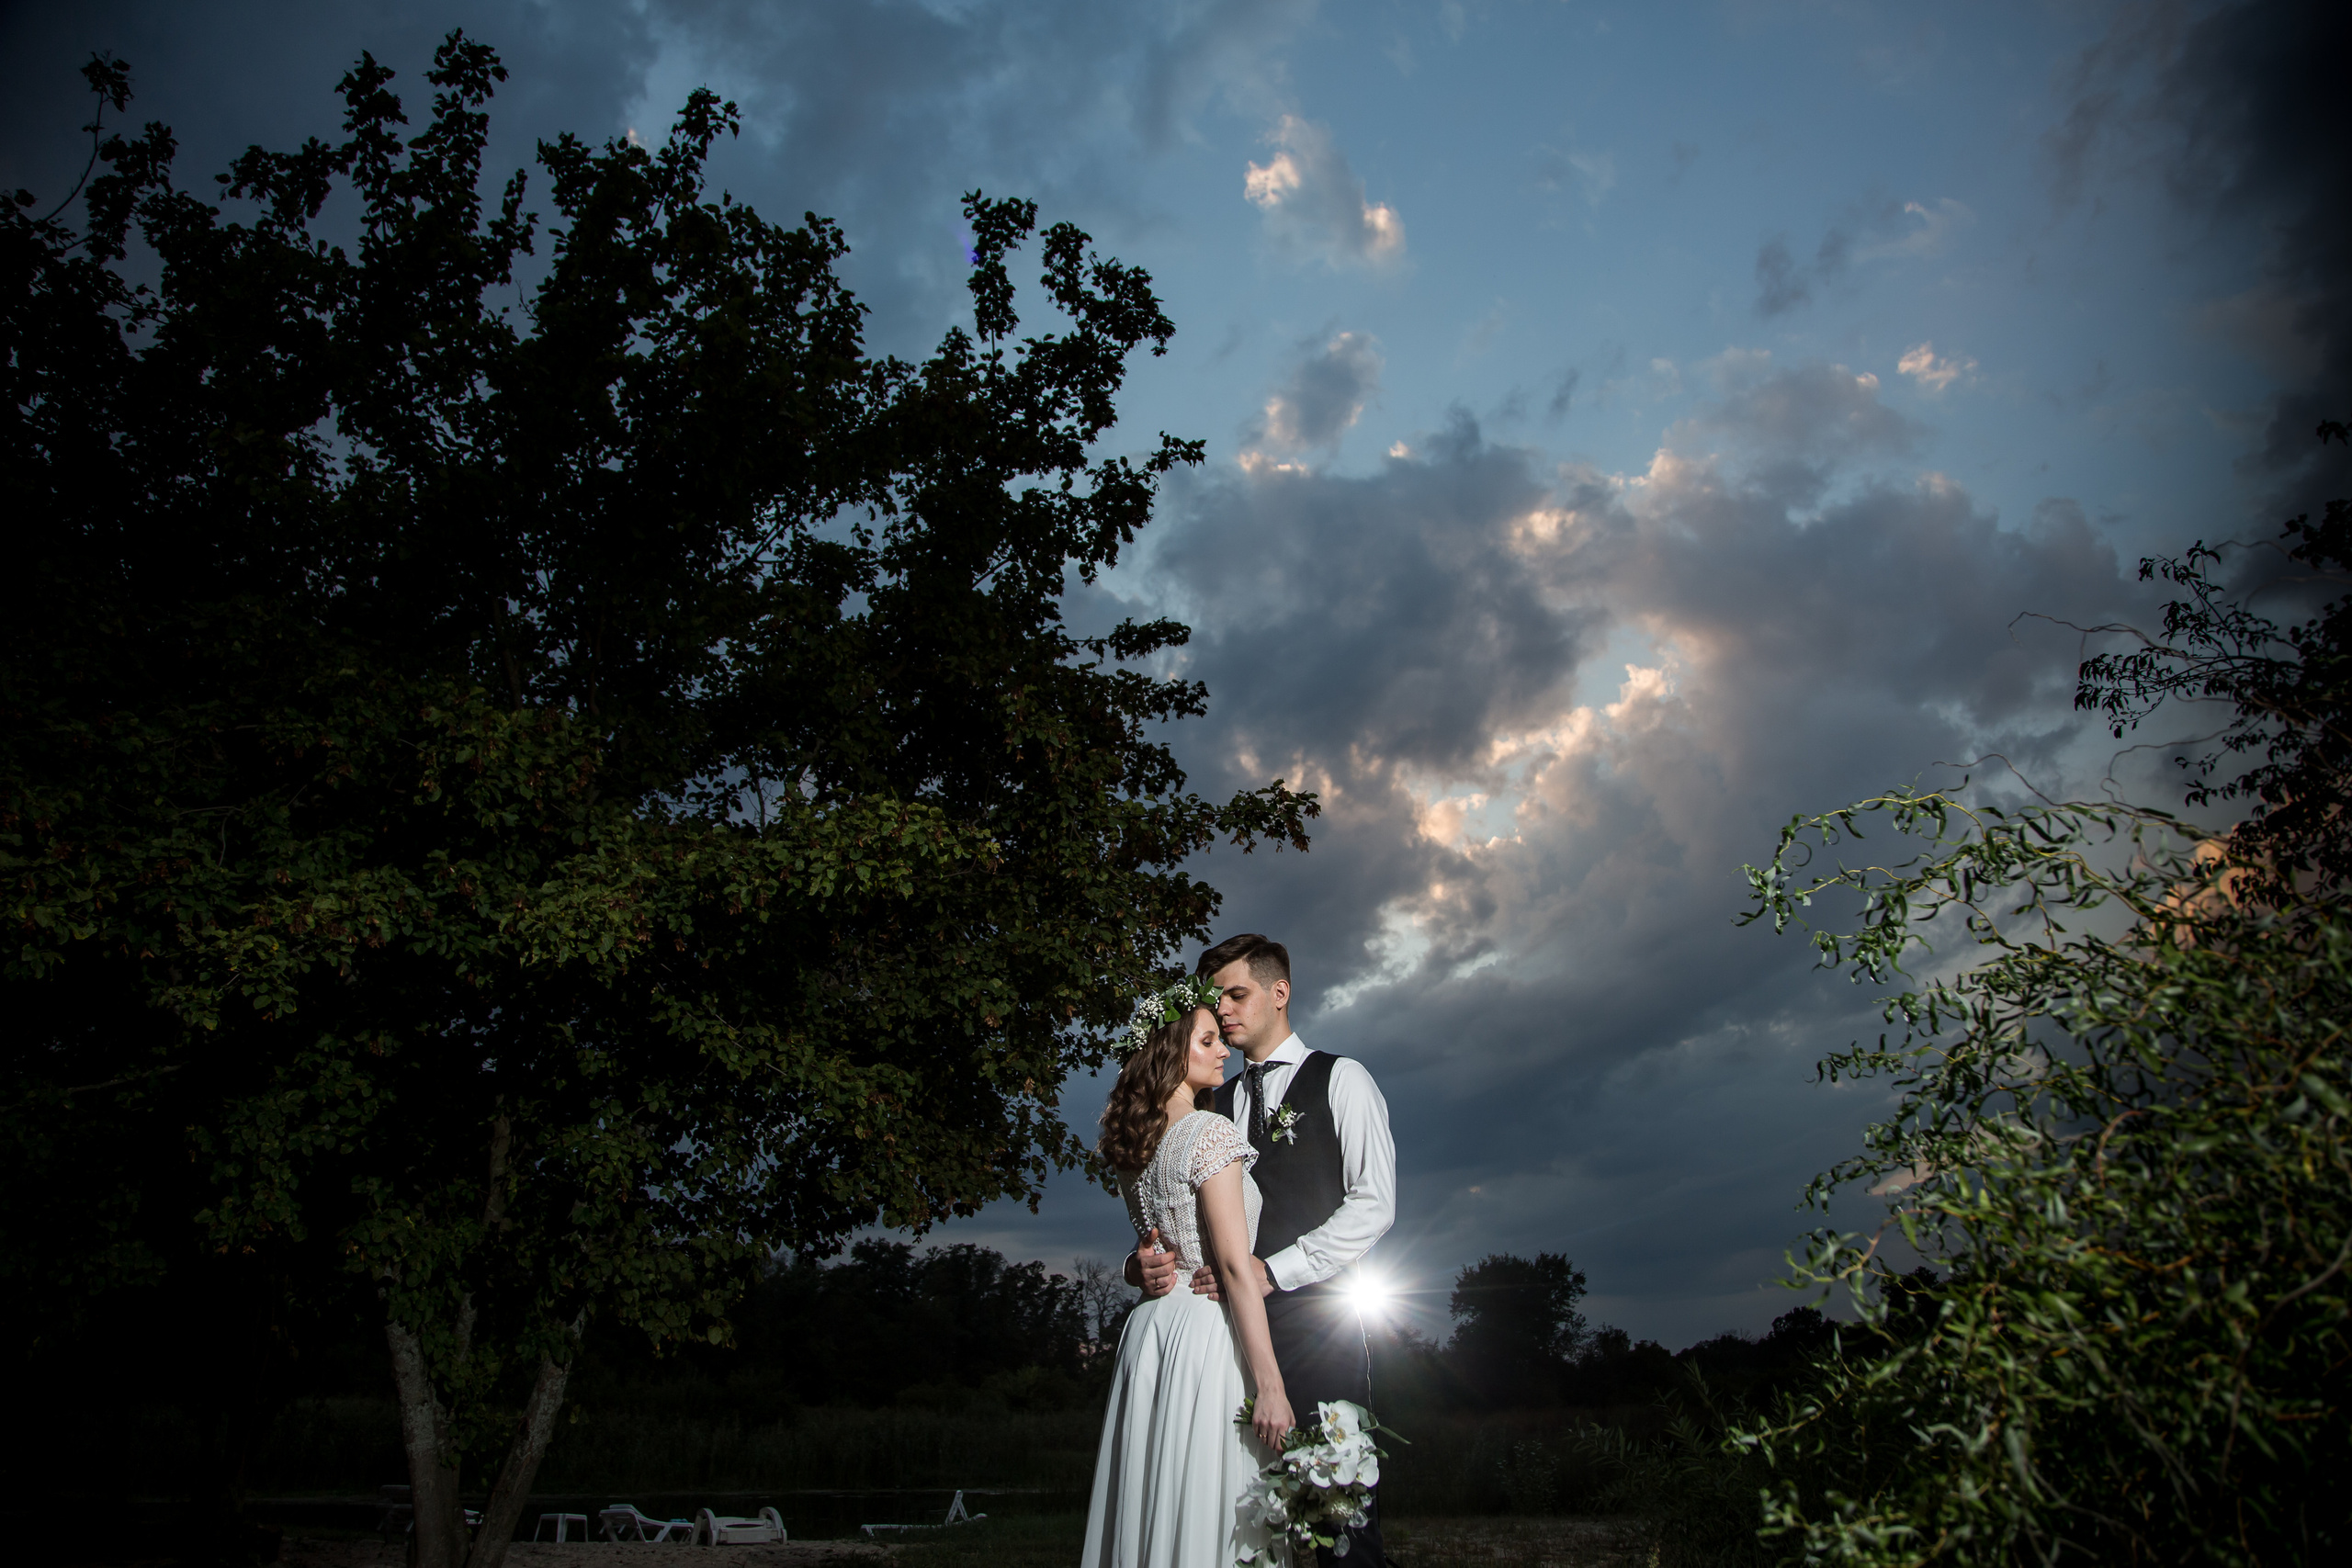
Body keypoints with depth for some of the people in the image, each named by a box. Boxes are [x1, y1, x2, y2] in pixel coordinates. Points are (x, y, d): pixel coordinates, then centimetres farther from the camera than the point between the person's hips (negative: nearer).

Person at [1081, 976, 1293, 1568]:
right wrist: (1269, 1386, -17)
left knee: (1156, 1508, 13)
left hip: (1151, 1325, 8)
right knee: (1212, 1518, -1)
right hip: (1207, 1334, -8)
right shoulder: (1211, 1131, -13)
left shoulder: (1136, 1143, 11)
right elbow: (1235, 1264, -17)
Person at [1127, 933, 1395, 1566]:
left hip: (1312, 1318, -4)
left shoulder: (1340, 1080, 5)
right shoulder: (1216, 1103, 19)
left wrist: (1273, 1270, -14)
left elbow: (1373, 1203, -6)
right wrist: (1147, 1260, -10)